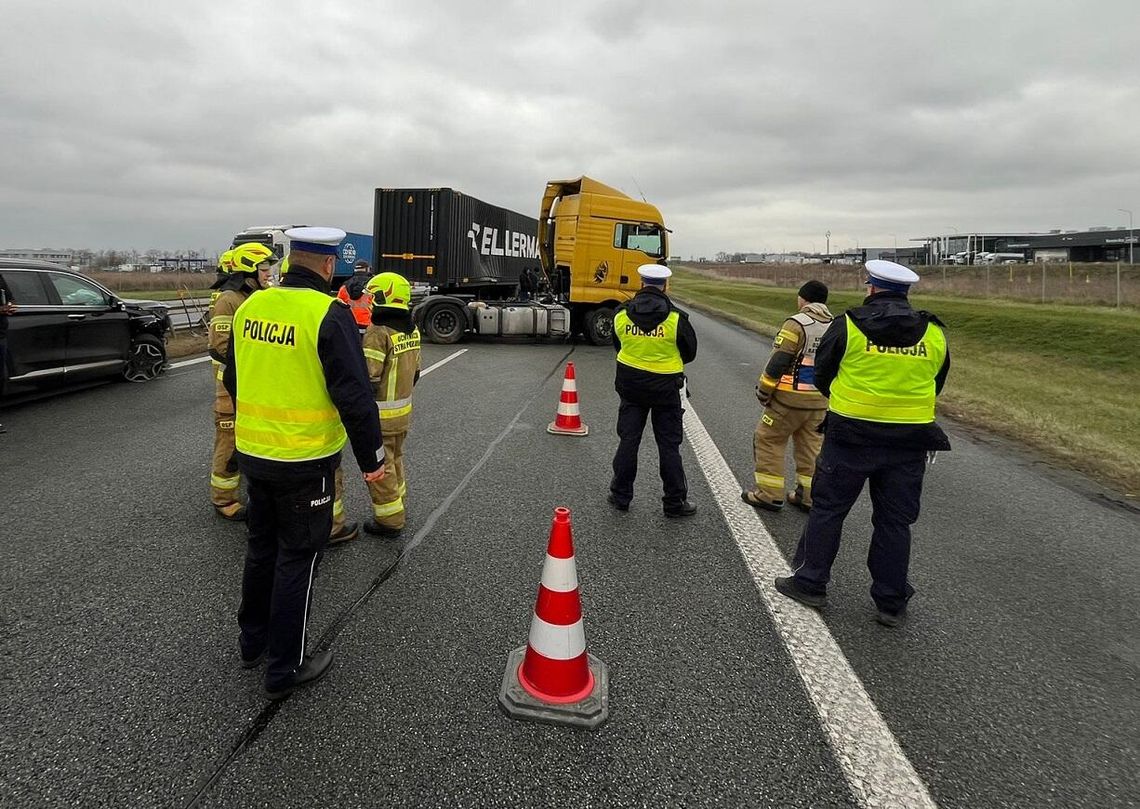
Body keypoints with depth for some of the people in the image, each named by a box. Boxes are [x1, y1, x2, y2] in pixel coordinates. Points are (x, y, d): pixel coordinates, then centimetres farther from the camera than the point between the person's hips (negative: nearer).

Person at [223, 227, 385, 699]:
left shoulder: (251, 307, 4)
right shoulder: (329, 314, -17)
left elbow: (233, 380, 16)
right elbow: (354, 395, -20)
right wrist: (372, 458, -10)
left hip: (253, 451, 7)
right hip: (305, 460, -7)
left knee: (261, 546, 22)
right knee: (298, 558, 6)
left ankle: (253, 643, 39)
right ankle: (284, 669, 18)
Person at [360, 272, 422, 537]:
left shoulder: (378, 333, -22)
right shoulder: (412, 331, 4)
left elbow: (368, 378, -24)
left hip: (380, 415, -8)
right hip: (403, 412, 8)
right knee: (395, 460, 23)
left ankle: (389, 520, 14)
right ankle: (399, 508, 37)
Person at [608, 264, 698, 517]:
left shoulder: (621, 314, -5)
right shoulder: (675, 318, -14)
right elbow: (690, 353, -2)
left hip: (630, 384, 3)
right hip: (665, 387, -3)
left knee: (628, 440, 11)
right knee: (669, 445, 6)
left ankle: (620, 496, 20)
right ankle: (675, 502, 15)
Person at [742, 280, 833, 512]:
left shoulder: (797, 323, -14)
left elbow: (778, 361, -17)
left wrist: (764, 390, -7)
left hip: (791, 398, -7)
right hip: (821, 401, 7)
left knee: (768, 440, 6)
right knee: (811, 446, 15)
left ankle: (769, 494, 9)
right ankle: (808, 496, 20)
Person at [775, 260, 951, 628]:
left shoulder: (848, 325, -7)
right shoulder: (934, 333, 4)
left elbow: (822, 376, 3)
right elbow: (935, 385, 15)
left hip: (850, 436, -3)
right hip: (909, 442, 3)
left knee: (827, 509, 10)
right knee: (895, 521, 11)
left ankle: (810, 583, 19)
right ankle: (891, 603, 21)